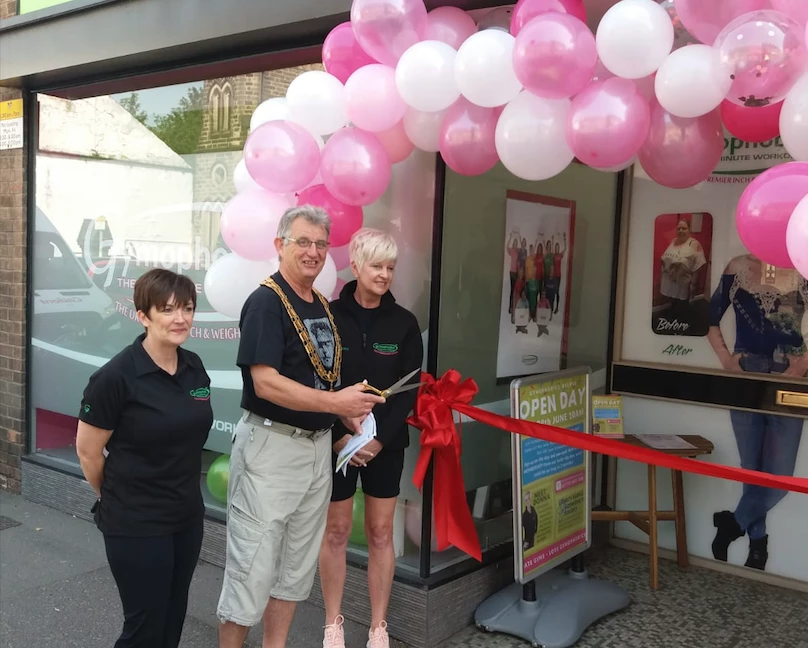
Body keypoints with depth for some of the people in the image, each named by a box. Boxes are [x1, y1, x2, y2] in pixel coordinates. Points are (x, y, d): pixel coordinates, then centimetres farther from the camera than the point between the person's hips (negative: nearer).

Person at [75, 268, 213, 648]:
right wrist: (118, 499, 6)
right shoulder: (115, 377, -19)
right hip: (135, 524, -6)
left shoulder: (195, 368, 1)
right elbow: (87, 451, -9)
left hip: (187, 516, 6)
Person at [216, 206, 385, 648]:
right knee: (253, 565, 1)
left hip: (318, 444, 8)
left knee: (298, 562, 16)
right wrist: (335, 402, -23)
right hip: (270, 445, -8)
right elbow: (266, 383, -22)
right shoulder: (266, 301, -13)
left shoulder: (322, 306, 12)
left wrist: (347, 411, 5)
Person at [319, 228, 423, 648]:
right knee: (335, 531, 7)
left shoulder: (404, 323, 0)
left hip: (387, 442, 2)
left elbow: (410, 390, -1)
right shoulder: (329, 316, -6)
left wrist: (380, 437, -11)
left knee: (380, 533, 8)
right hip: (337, 441, -1)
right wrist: (338, 435, -15)